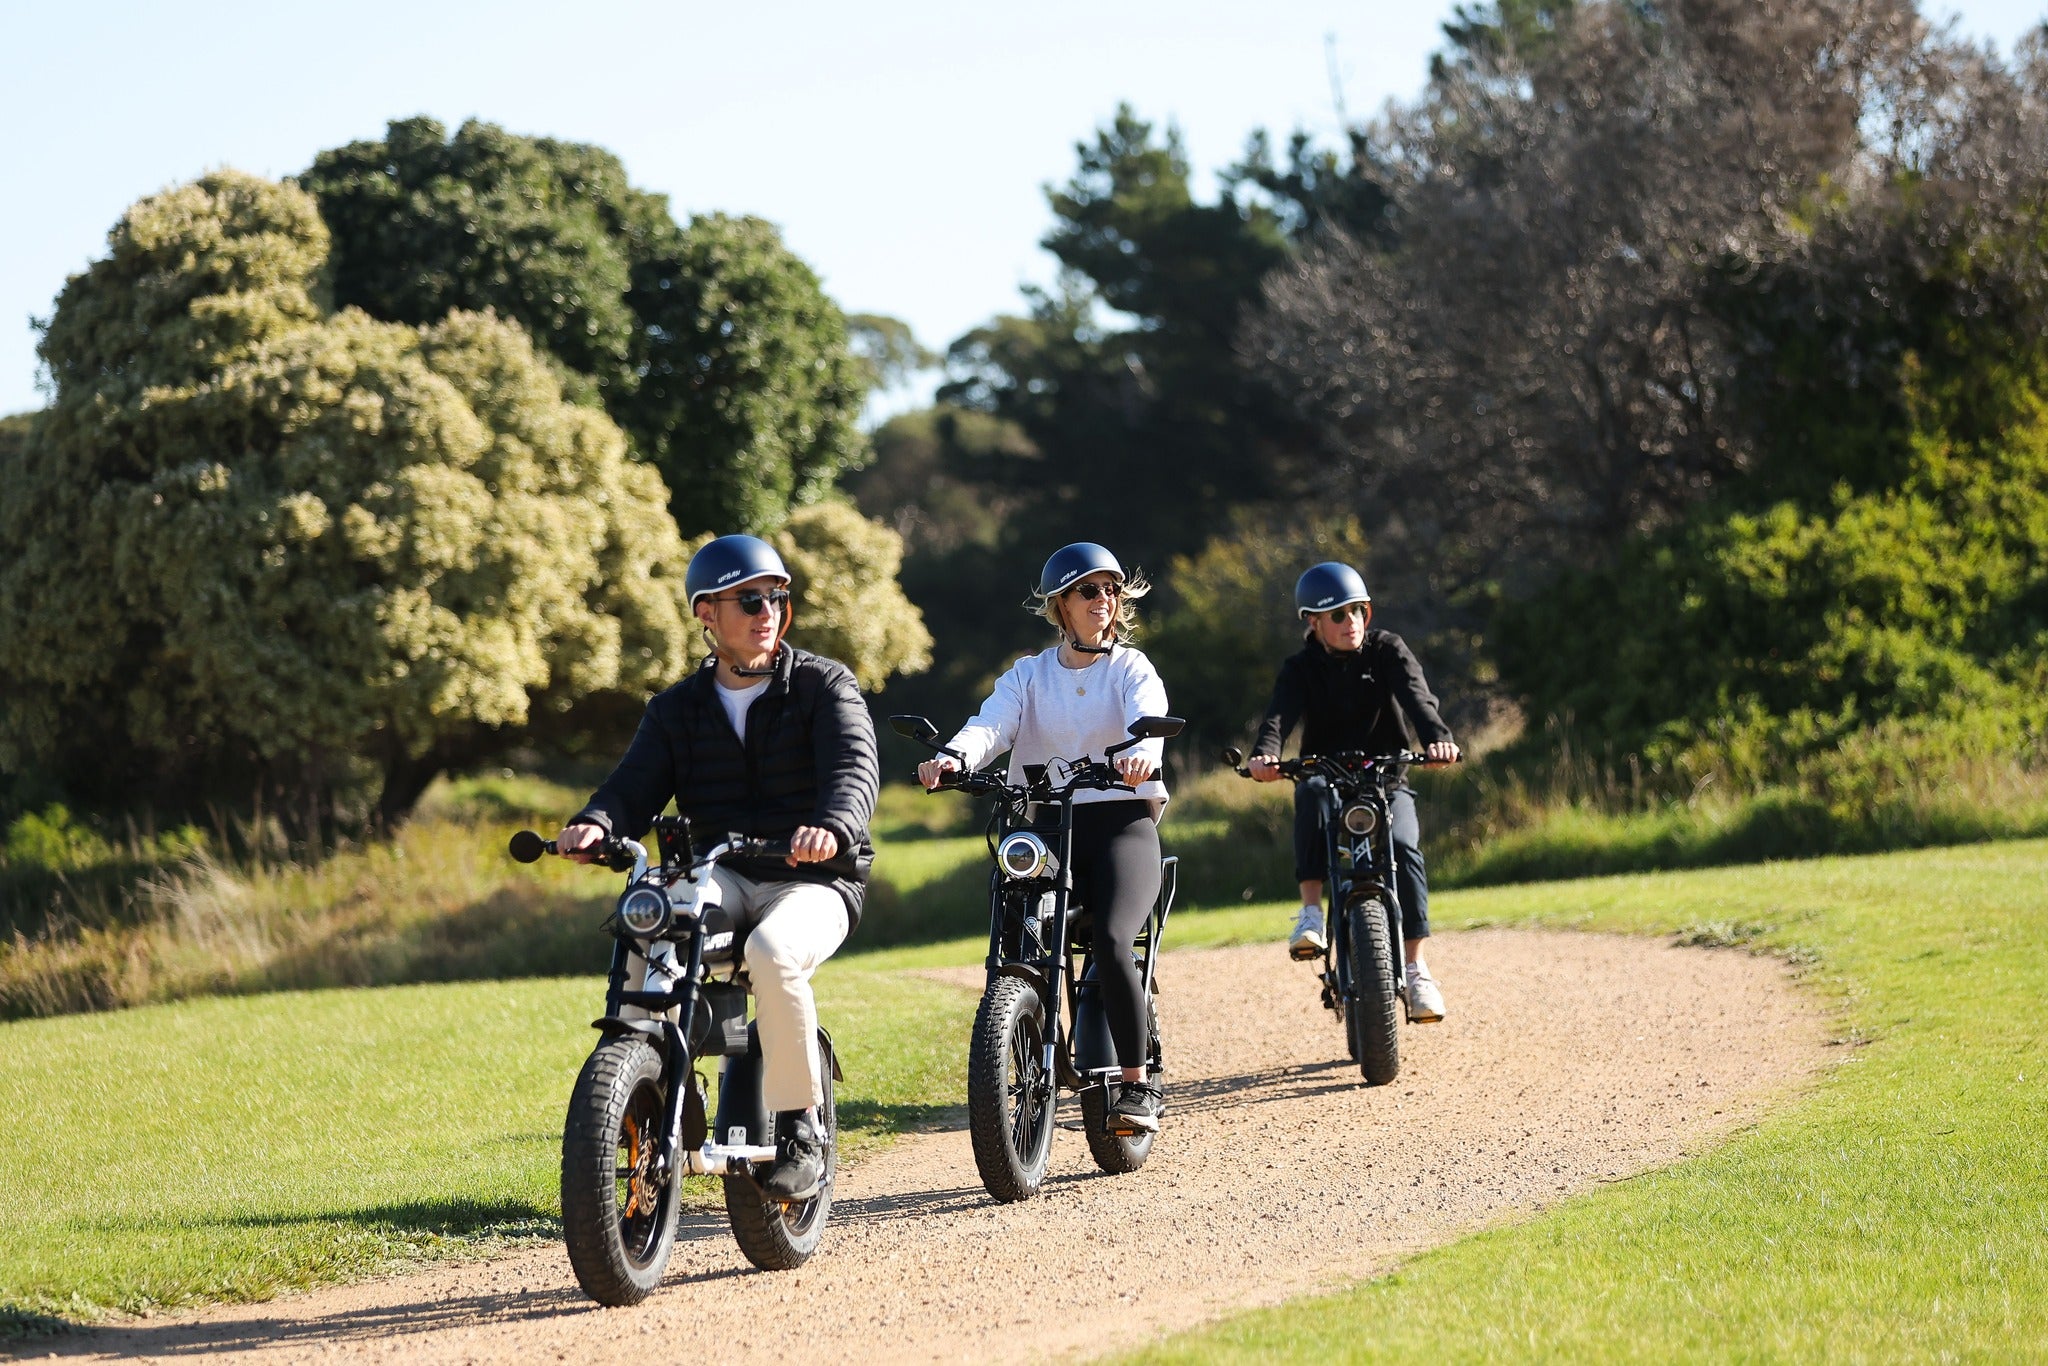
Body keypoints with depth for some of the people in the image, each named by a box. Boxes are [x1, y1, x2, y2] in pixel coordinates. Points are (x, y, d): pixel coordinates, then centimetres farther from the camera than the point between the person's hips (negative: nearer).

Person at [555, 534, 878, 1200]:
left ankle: (801, 1126, -20)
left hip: (812, 878, -3)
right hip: (721, 877, 3)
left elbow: (855, 766, -14)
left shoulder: (824, 684, 4)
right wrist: (596, 825, -25)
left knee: (771, 953, -37)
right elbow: (637, 784, 0)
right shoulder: (677, 709, 14)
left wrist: (833, 826, -38)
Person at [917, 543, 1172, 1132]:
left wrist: (1142, 754, -39)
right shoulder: (1029, 674, 15)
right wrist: (950, 758, -28)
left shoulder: (1132, 668, 8)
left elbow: (1149, 718, -14)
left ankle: (1138, 1085, -17)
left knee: (1111, 942, -27)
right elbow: (991, 724, -4)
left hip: (1121, 823, -3)